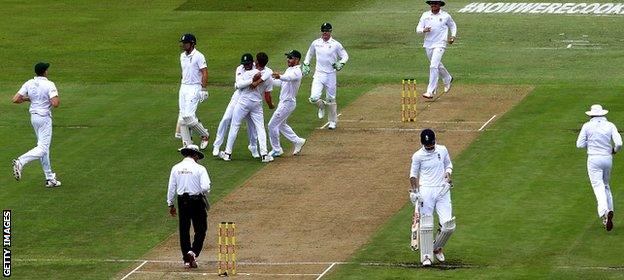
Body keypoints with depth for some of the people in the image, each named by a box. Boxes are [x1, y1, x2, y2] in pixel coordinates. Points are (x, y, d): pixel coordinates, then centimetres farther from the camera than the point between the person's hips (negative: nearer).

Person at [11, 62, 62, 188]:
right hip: (44, 117, -7)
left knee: (44, 147, 15)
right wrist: (58, 99, -2)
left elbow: (15, 99, -5)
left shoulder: (29, 84, -1)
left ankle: (50, 178, 18)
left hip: (33, 117, 7)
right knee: (43, 148, -7)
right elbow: (55, 103, -25)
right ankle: (20, 162, -28)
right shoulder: (49, 85, -16)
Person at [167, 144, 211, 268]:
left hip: (182, 201, 4)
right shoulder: (199, 169, -9)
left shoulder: (176, 168, 3)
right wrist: (205, 198, 6)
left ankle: (187, 260, 12)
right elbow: (205, 187, -16)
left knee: (184, 230, 10)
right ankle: (194, 252, -15)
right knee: (200, 229, 5)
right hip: (197, 201, -4)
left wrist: (170, 204, 13)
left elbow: (171, 188, 5)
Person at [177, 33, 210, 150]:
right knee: (182, 117, 4)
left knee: (188, 115, -17)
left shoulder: (198, 56, -12)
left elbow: (205, 73, -14)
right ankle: (187, 144, 9)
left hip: (194, 88, -8)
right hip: (183, 88, 8)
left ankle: (204, 135, 4)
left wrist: (203, 89, -19)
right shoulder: (183, 56, 13)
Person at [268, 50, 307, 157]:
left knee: (272, 125, -6)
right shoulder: (289, 70, 11)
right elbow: (281, 82, 19)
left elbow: (289, 78, -43)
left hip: (288, 103, -10)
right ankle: (298, 141, 31)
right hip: (283, 102, 10)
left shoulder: (296, 72, -21)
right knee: (281, 124, 22)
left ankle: (276, 150, 6)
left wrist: (279, 76, -64)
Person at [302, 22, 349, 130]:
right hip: (318, 74, 2)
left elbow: (345, 56, 3)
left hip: (330, 75, -2)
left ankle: (332, 121, 23)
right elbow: (309, 54, 21)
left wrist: (340, 64, -16)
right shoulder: (315, 43, 4)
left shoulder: (336, 44, -4)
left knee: (331, 99, 6)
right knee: (314, 98, -14)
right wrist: (305, 65, 11)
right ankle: (321, 106, 21)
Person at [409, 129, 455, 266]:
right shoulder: (418, 156, -3)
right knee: (426, 225, -7)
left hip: (443, 190, 2)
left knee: (448, 225, -6)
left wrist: (448, 173, -2)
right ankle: (426, 256, 2)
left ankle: (437, 247, 19)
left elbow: (448, 164, 20)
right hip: (426, 191, -2)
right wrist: (414, 191, -8)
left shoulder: (442, 150, 5)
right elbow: (413, 174, 5)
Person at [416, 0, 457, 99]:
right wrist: (424, 30, -21)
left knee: (434, 66, -17)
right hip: (428, 45, 5)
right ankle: (448, 79, 48)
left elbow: (453, 26, 17)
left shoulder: (445, 16, 0)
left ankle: (430, 91, -18)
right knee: (437, 65, 20)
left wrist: (453, 36, 3)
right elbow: (418, 29, 1)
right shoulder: (425, 15, 4)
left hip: (440, 45, -5)